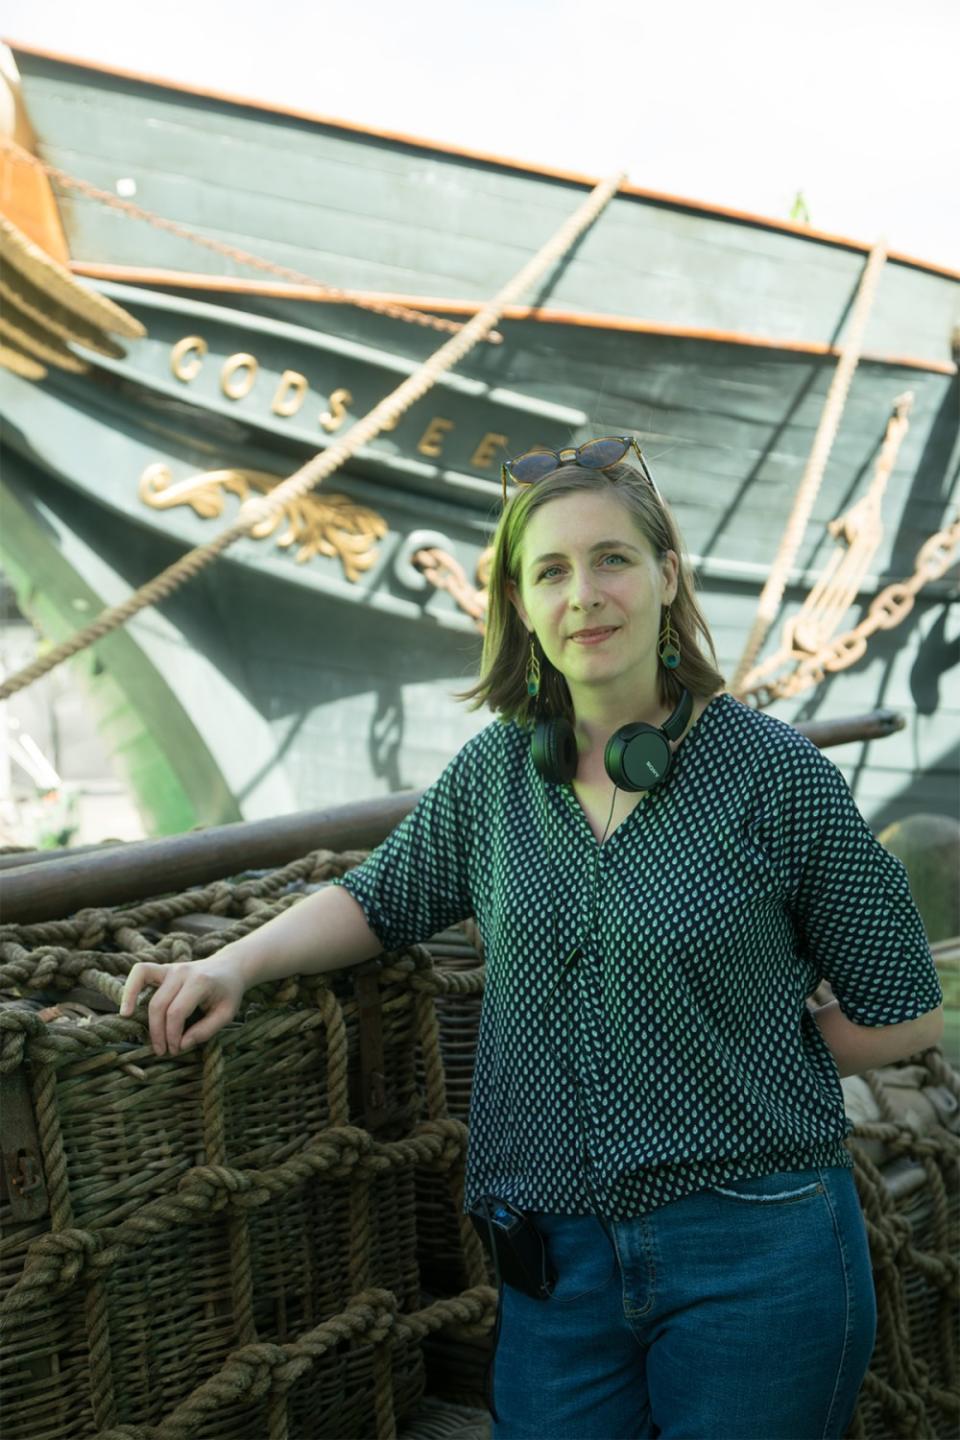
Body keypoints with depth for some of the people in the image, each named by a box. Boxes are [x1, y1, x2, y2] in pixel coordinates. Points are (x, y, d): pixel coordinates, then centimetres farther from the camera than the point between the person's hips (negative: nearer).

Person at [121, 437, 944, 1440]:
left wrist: (731, 1059, -3)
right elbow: (380, 900, 16)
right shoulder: (493, 771, 2)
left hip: (756, 1253, -3)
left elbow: (904, 1014, -2)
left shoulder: (775, 772, -9)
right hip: (559, 1254, 3)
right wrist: (233, 963, 0)